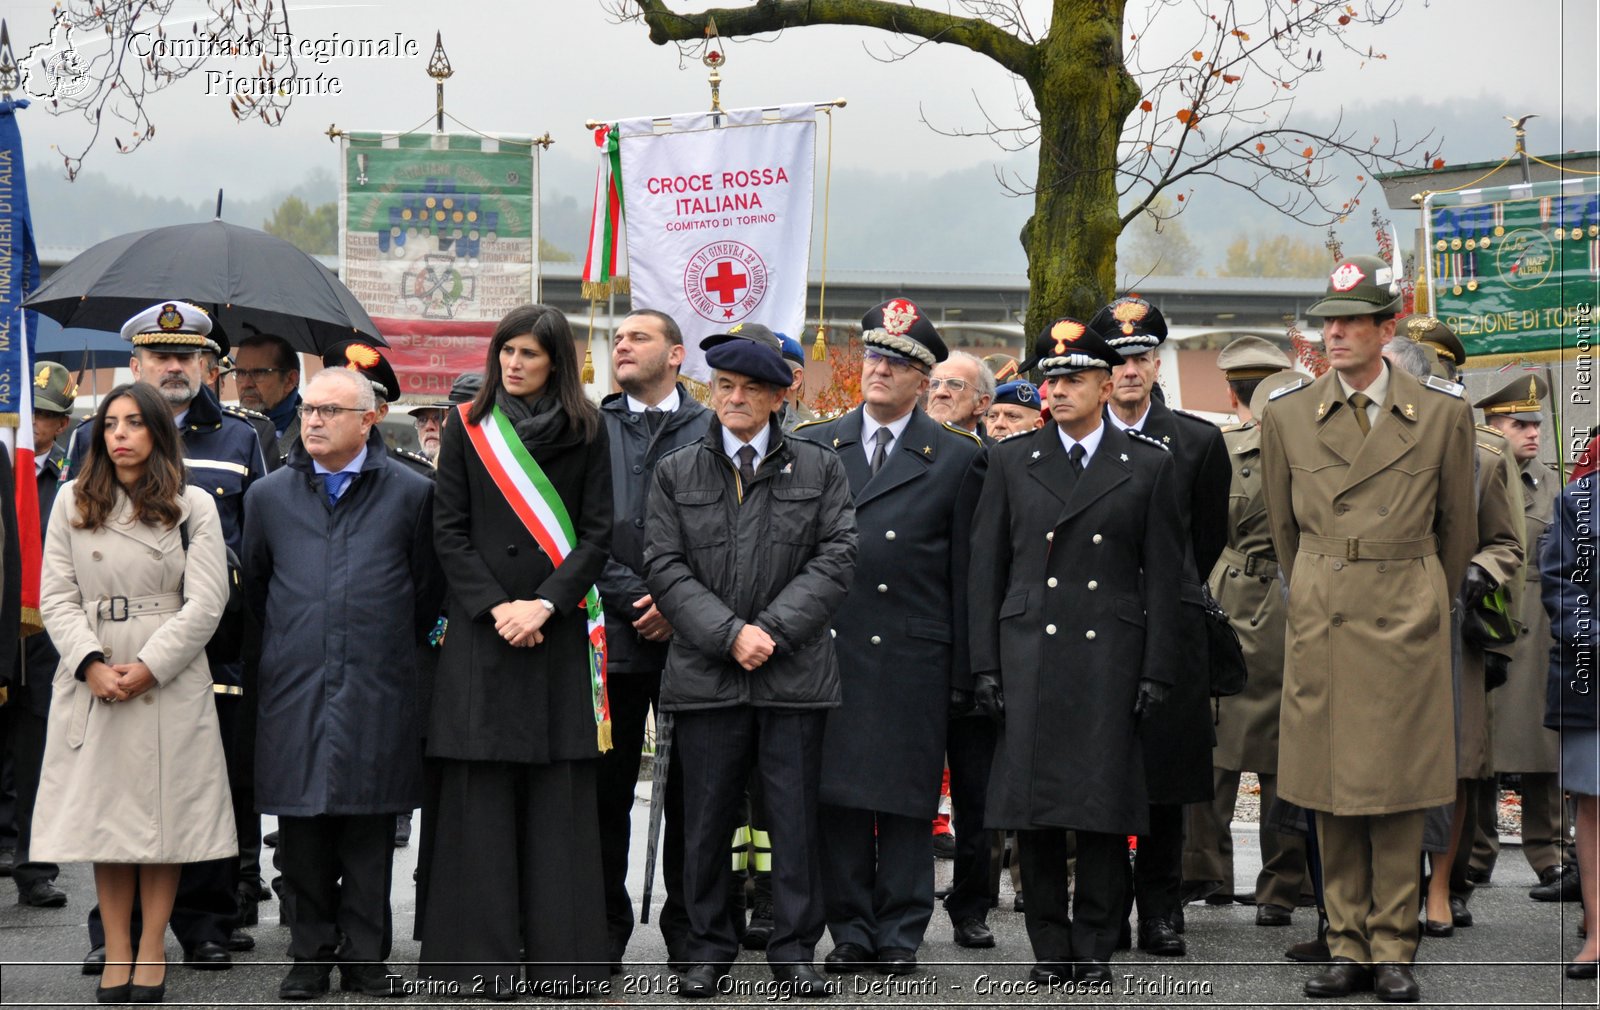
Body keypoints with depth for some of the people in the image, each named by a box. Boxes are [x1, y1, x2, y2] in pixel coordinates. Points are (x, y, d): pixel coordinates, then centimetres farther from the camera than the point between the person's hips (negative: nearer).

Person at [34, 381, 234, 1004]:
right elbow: (56, 596, 3)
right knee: (104, 809, 2)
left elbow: (205, 603, -4)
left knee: (161, 812, 1)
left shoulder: (194, 508, 4)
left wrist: (148, 668, -13)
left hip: (169, 683, -1)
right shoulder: (73, 504, 9)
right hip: (92, 681, 2)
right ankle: (116, 949, 8)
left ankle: (152, 947, 8)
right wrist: (92, 664, -12)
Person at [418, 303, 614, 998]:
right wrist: (494, 606, -9)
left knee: (558, 796, 0)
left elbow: (597, 534, 2)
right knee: (480, 796, -2)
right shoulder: (467, 429, 7)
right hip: (479, 628, 0)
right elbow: (448, 531, 3)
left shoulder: (584, 433, 6)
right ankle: (484, 956, 2)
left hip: (558, 627, 0)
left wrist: (546, 603, -11)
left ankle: (559, 953, 4)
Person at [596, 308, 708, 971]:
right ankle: (605, 935, 12)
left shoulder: (715, 431, 7)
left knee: (691, 790, 2)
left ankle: (687, 934, 11)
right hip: (612, 633, 1)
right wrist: (631, 597, -8)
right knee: (606, 787, 3)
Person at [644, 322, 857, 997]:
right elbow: (666, 569, 1)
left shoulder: (820, 470, 7)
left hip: (794, 672, 0)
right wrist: (728, 634, -12)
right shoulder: (675, 474, 9)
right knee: (707, 818, 5)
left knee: (795, 816, 2)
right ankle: (709, 949, 16)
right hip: (704, 674, 1)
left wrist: (772, 629, -11)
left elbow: (835, 559, -1)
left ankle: (794, 950, 11)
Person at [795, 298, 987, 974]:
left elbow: (965, 571, 3)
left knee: (906, 799, 1)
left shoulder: (957, 458, 5)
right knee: (836, 795, 3)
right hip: (831, 646, 2)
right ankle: (851, 931, 12)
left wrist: (962, 671, -1)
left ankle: (900, 934, 9)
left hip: (914, 656, -2)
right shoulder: (814, 446, 11)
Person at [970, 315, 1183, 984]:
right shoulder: (1012, 461, 10)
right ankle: (1050, 949, 11)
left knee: (1104, 806, -1)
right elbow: (987, 570, 9)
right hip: (1028, 655, 1)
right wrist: (985, 665, 2)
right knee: (1032, 805, 2)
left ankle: (1094, 950, 8)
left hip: (1110, 658, -1)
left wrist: (1156, 672, -1)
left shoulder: (1148, 465, 6)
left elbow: (1162, 577, 5)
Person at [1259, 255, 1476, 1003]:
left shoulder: (1442, 413, -2)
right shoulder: (1286, 414, 2)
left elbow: (1459, 526, 10)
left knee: (1397, 790, 0)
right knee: (1330, 790, 3)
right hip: (1320, 618, 2)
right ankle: (1348, 949, 10)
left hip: (1405, 618, -2)